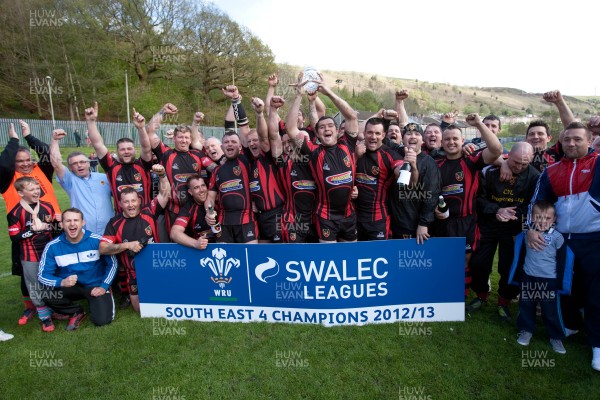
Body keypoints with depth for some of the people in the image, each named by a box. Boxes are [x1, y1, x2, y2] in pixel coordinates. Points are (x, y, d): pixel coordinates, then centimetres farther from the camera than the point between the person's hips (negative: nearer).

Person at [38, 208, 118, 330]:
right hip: (70, 287, 2)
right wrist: (61, 282, -28)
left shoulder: (97, 240, -13)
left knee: (101, 320, -20)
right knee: (46, 293, -28)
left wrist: (104, 286, -11)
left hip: (96, 286, -2)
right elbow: (42, 275, -9)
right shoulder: (52, 247, -9)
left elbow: (112, 264, -3)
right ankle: (77, 313, 1)